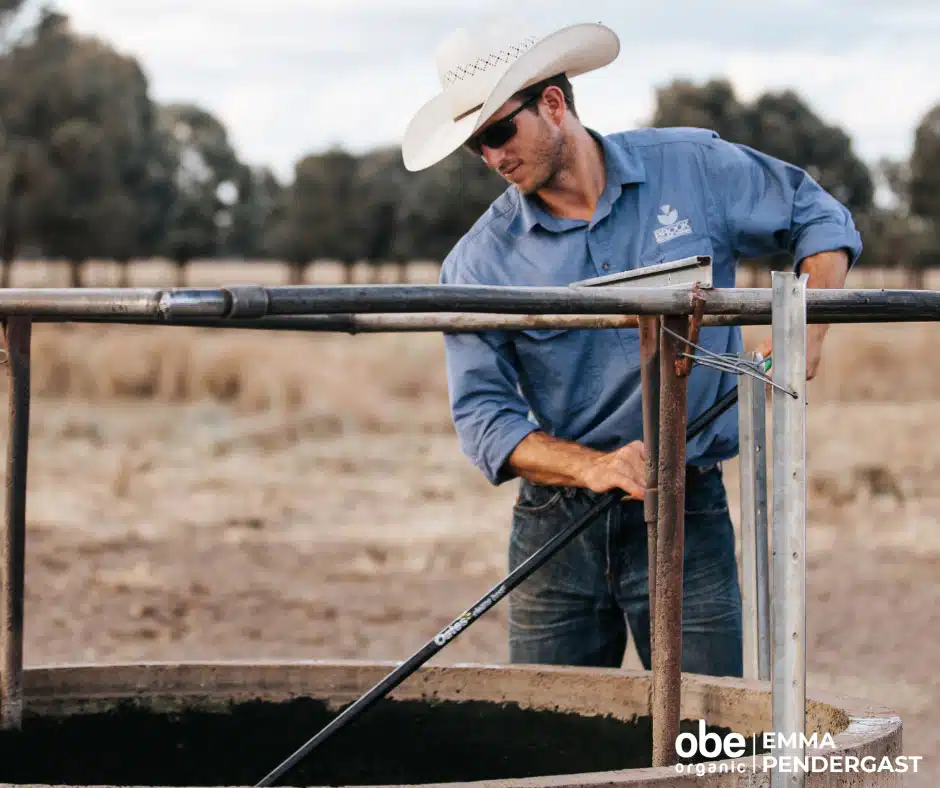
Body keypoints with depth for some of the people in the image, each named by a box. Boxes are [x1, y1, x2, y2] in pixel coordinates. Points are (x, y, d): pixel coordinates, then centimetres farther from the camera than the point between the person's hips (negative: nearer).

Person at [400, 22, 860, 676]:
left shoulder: (694, 168, 0)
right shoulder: (480, 263, -2)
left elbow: (820, 218, 13)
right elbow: (483, 414, -6)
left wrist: (806, 329, -4)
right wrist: (589, 467, -21)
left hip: (686, 521, -1)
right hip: (555, 525, 1)